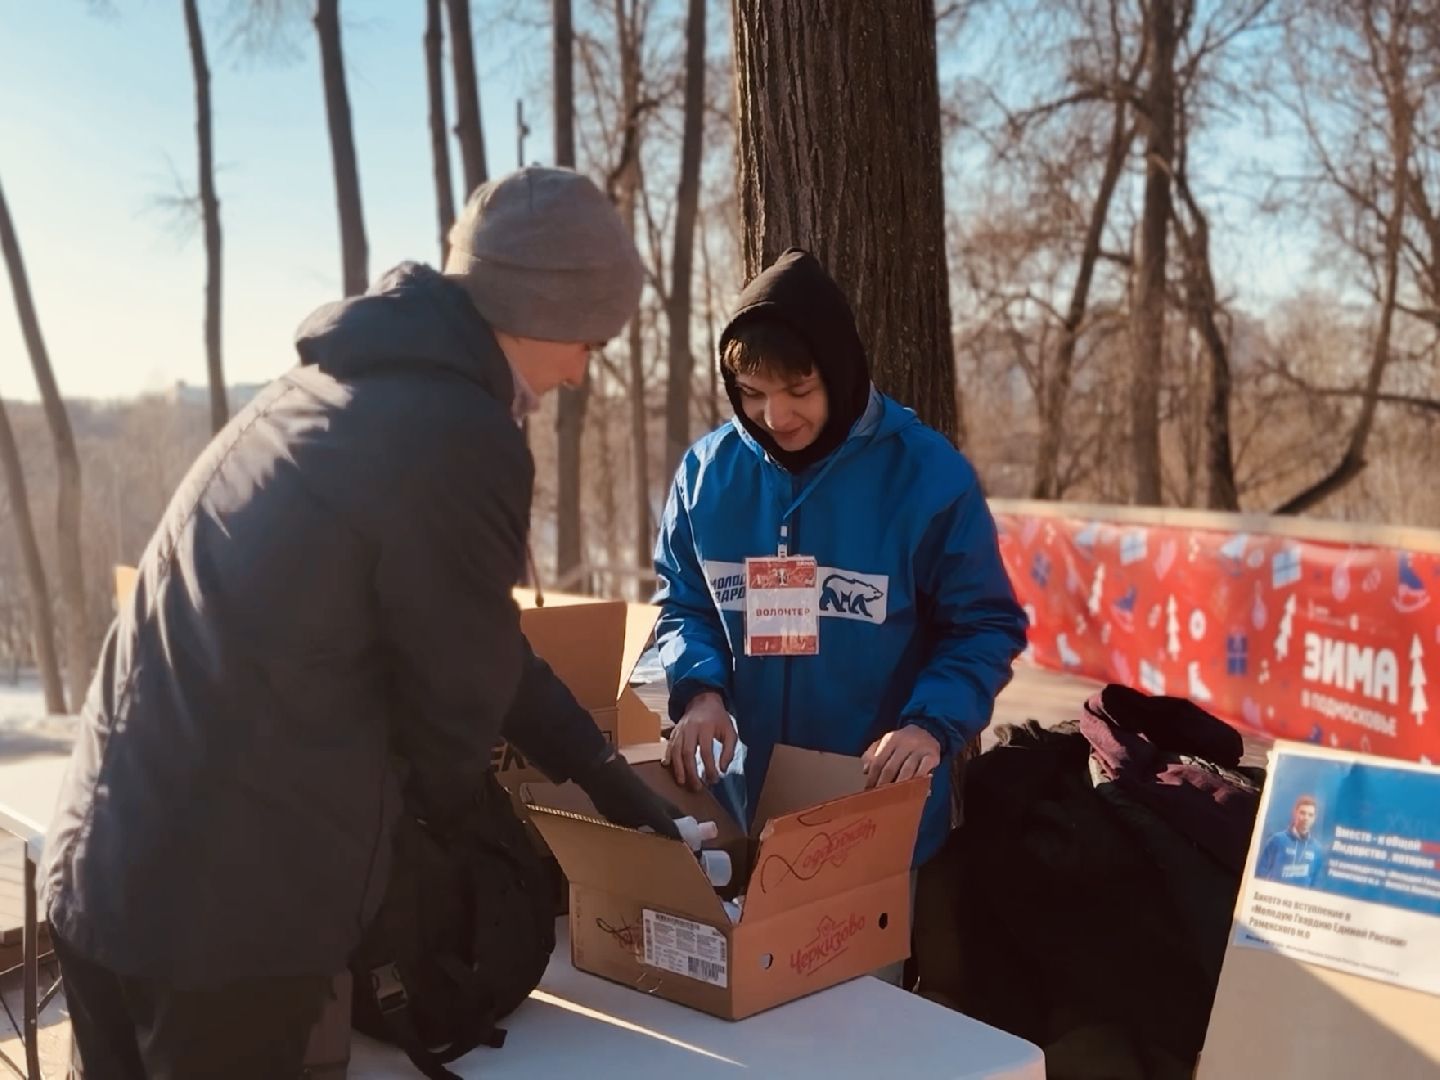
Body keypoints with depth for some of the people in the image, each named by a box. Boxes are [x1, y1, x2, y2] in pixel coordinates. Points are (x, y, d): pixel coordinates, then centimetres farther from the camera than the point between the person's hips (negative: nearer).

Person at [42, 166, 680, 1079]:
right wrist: (444, 818, 13)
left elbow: (469, 645, 16)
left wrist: (599, 765, 18)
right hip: (226, 894, -9)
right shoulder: (456, 438, -19)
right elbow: (459, 685, -8)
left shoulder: (347, 381, 10)